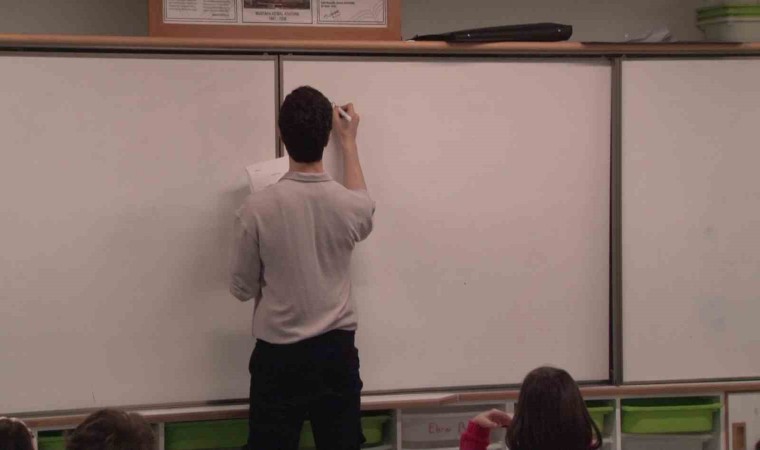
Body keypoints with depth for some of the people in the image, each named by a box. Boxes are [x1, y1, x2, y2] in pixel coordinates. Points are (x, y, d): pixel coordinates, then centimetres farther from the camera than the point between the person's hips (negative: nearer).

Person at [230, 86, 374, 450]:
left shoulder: (257, 208, -13)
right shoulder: (348, 206, -7)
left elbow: (242, 289, -3)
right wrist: (348, 142, 30)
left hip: (278, 355, -2)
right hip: (336, 351, 2)